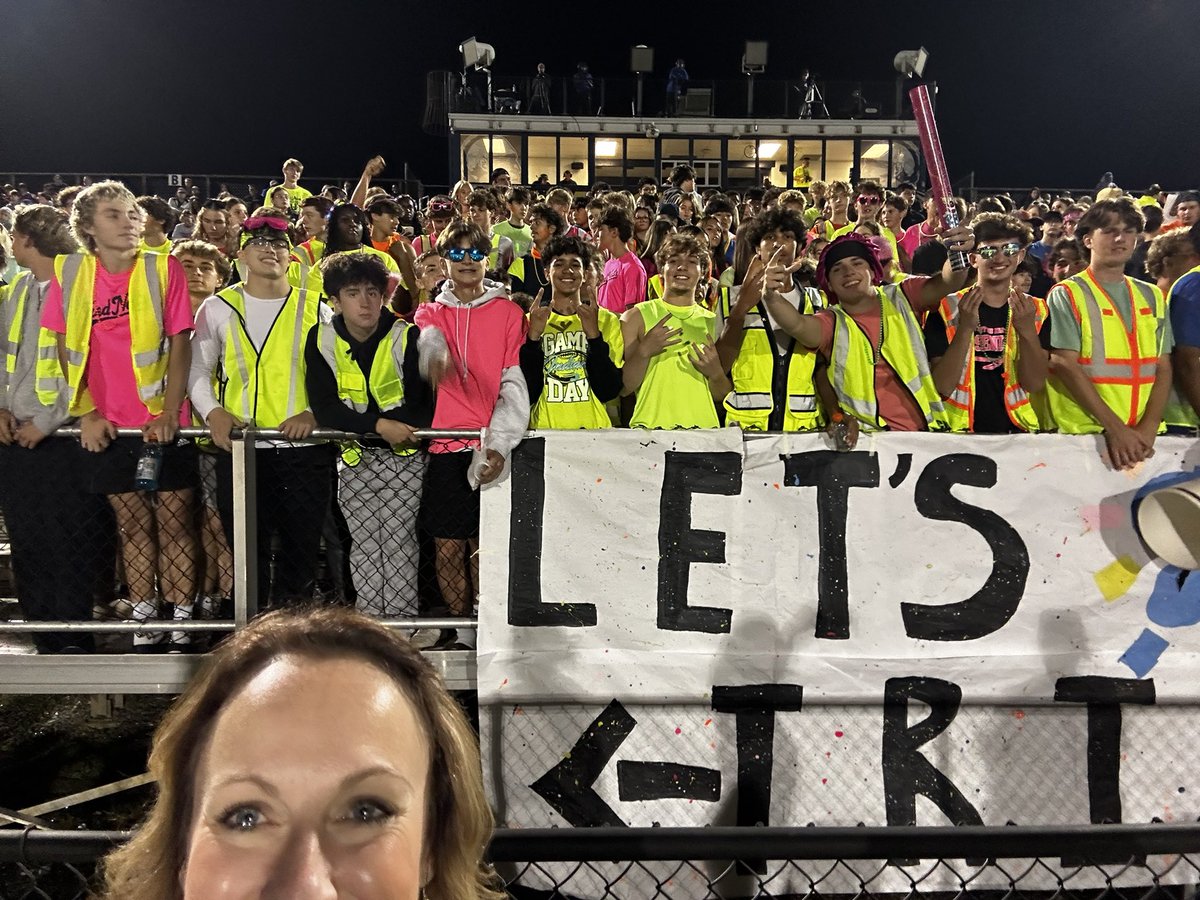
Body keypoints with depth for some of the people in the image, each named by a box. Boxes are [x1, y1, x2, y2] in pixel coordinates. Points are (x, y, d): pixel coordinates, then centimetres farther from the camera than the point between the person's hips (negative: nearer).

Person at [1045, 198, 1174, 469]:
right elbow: (1065, 364, -11)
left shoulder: (1152, 297, 11)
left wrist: (1148, 428, -8)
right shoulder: (1067, 294, -2)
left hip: (1144, 436, 4)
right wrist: (1114, 427, -17)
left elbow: (1163, 367, 8)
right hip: (1084, 435, -4)